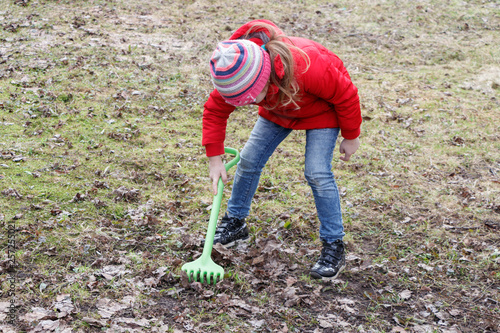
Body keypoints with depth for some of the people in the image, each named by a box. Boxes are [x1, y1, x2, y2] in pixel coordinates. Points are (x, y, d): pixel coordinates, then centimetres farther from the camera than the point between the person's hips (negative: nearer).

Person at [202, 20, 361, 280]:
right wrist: (214, 158, -18)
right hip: (278, 109, 5)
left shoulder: (308, 67, -45)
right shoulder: (235, 76, -30)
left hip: (322, 110, -5)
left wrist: (351, 137, -14)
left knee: (317, 173, -17)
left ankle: (334, 247, -5)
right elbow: (214, 111, -13)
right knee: (249, 160, 0)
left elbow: (346, 94, -28)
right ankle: (235, 222, 22)